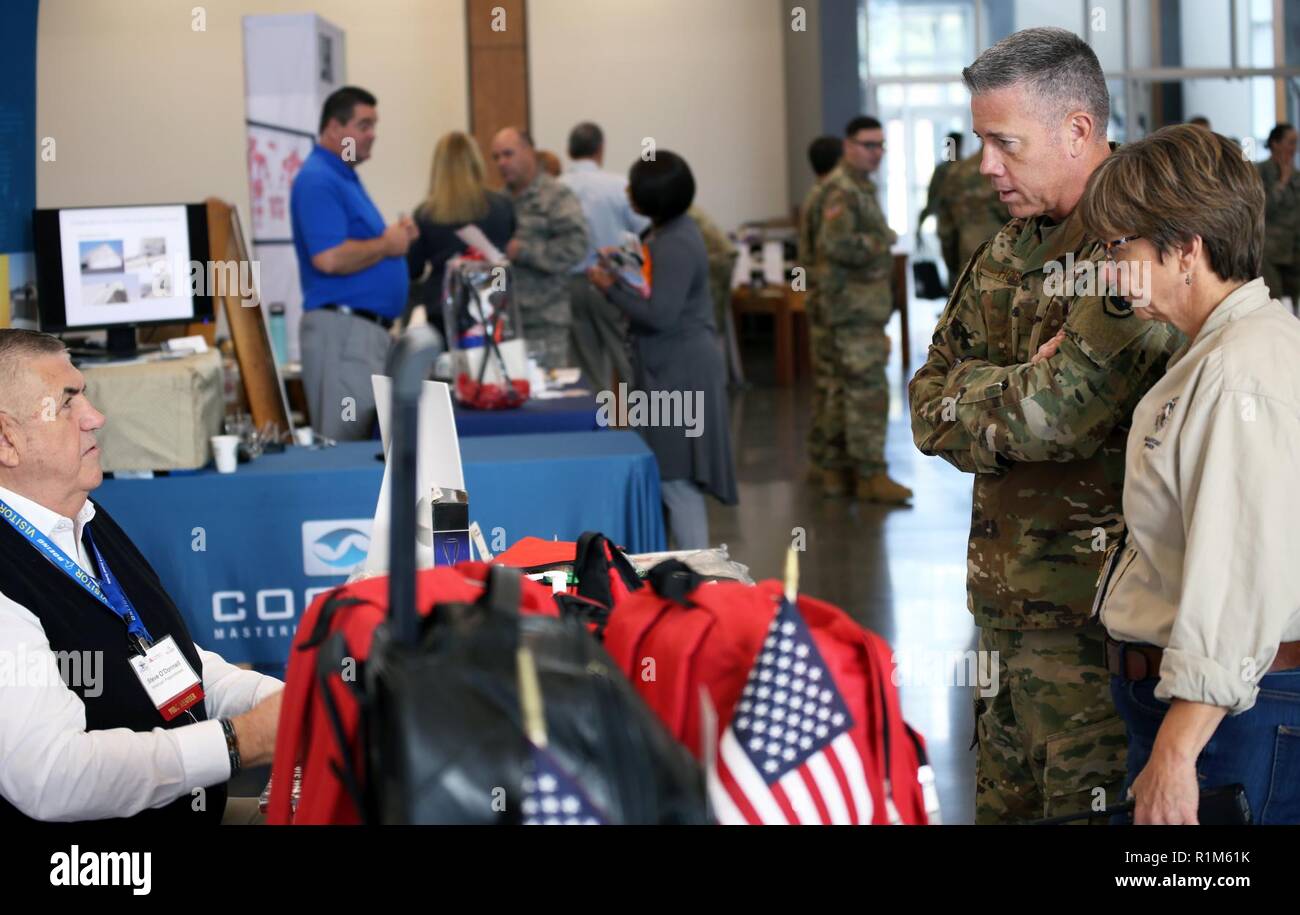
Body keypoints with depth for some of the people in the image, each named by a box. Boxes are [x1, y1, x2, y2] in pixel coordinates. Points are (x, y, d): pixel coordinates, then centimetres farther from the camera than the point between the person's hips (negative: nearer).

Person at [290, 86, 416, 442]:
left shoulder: (345, 176, 18)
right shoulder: (318, 180, -13)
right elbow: (329, 258, -25)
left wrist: (396, 236, 9)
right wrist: (387, 245, -10)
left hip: (369, 328, 10)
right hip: (342, 329, -10)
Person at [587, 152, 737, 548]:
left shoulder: (674, 246, -21)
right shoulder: (670, 231, 11)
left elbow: (660, 314, -26)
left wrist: (612, 286, -16)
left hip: (680, 372, -11)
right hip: (675, 367, 11)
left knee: (675, 477, -7)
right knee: (673, 472, 15)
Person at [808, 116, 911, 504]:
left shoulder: (860, 187, 17)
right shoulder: (842, 189, -16)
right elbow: (837, 244, -27)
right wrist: (882, 241, -16)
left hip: (861, 306, 10)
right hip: (855, 307, -10)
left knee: (840, 387, 12)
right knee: (868, 389, -9)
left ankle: (835, 469, 16)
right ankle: (870, 474, -7)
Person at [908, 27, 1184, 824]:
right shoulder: (1009, 252, 13)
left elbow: (1062, 413, -25)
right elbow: (932, 406, 8)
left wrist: (981, 399, -6)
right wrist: (1030, 391, -11)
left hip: (1092, 603, -8)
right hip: (1006, 596, 8)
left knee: (1086, 800, -1)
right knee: (1004, 796, 17)